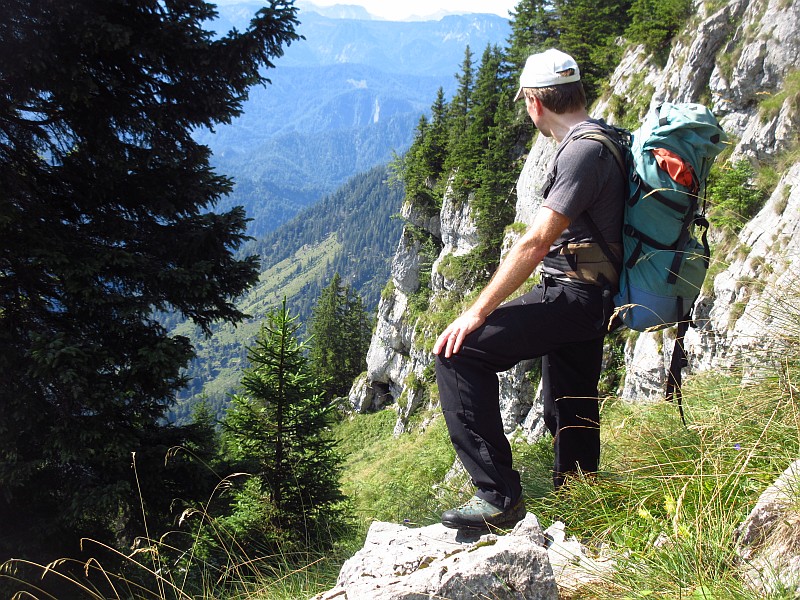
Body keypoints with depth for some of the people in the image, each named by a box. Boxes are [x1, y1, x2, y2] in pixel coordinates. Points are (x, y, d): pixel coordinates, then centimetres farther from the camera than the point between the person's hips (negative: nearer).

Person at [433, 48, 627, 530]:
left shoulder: (583, 151, -18)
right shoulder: (605, 140, 14)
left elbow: (536, 242, -25)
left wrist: (478, 313, -24)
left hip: (576, 296, -10)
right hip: (587, 300, 10)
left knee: (461, 352, -18)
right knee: (571, 416, 21)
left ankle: (498, 494, -18)